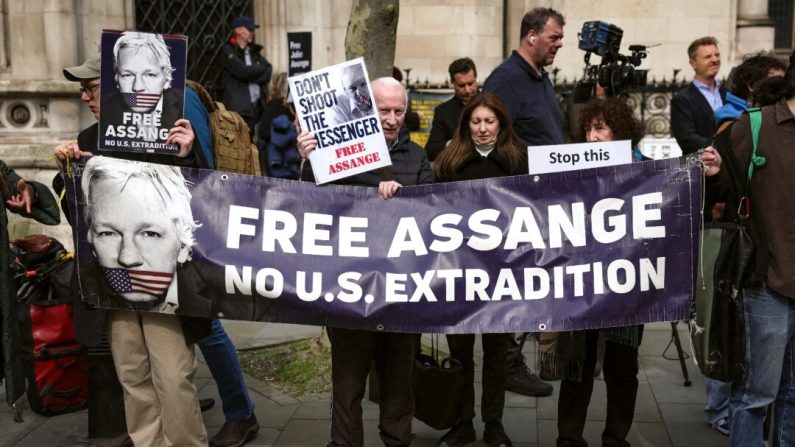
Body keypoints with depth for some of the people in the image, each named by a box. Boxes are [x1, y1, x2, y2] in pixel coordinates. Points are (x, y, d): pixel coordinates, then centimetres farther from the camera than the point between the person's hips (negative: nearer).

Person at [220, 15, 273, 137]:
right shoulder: (228, 51, -2)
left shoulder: (254, 51, 18)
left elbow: (268, 73, 8)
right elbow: (243, 72, -14)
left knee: (252, 142, 6)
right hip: (238, 109, -6)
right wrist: (261, 69, 1)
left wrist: (252, 75, -9)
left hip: (257, 107, 6)